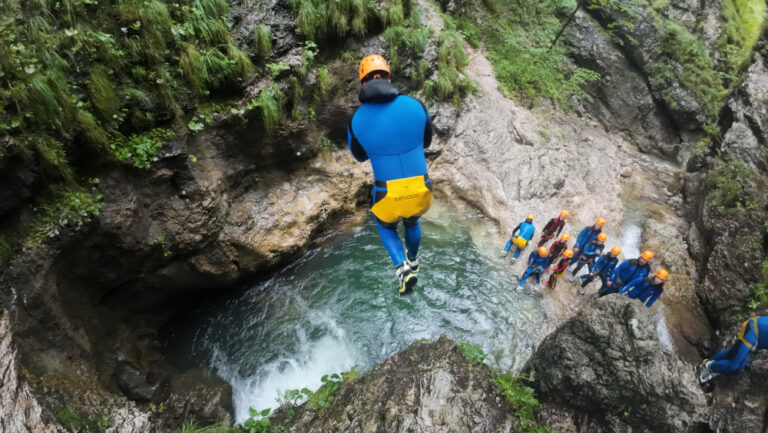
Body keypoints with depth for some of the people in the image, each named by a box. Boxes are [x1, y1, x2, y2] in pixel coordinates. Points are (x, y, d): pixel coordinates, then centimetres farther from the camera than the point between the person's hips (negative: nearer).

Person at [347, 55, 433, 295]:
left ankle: (402, 269, 10)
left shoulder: (356, 121, -11)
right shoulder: (416, 106, -10)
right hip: (420, 189, 2)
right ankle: (413, 262, 58)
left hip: (387, 193, -2)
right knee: (412, 222, 35)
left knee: (386, 228, 31)